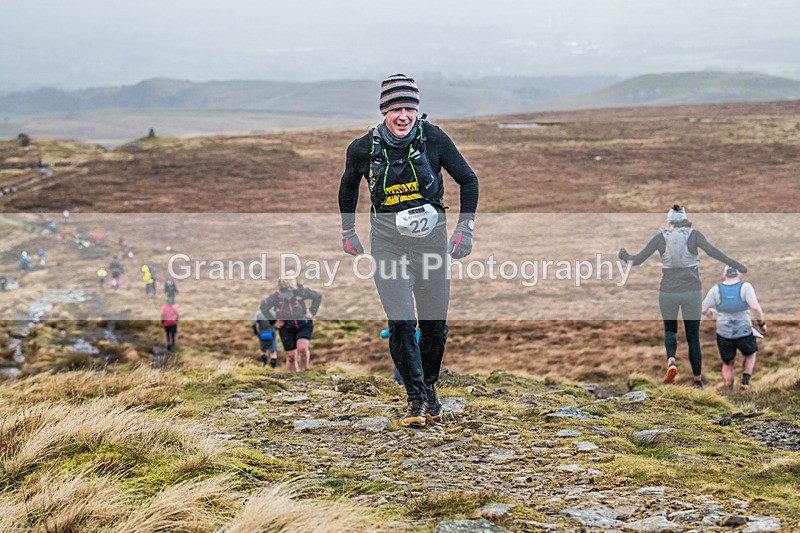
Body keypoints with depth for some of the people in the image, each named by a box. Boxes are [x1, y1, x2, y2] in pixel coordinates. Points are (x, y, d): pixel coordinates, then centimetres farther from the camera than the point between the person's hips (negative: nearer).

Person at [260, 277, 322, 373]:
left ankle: (304, 370, -1)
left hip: (304, 325, -1)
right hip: (286, 328, 1)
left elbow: (318, 296, 0)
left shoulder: (301, 292, -19)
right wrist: (273, 321, -2)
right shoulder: (275, 296, -19)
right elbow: (263, 307, 0)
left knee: (302, 348, -24)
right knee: (291, 357, 2)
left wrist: (312, 312, -6)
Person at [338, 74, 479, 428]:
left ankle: (430, 387, 33)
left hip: (432, 242, 1)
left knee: (435, 326, 8)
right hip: (389, 245, -1)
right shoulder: (364, 149, -8)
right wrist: (347, 233, 18)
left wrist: (465, 229, -1)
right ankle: (414, 398, 5)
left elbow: (468, 179, 3)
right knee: (401, 325, -10)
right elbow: (348, 185, 14)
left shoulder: (433, 138, -10)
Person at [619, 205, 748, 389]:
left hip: (668, 291, 0)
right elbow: (712, 251, -16)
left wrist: (626, 257, 21)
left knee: (670, 329, 23)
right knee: (693, 337, 12)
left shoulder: (660, 237, 2)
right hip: (692, 291, 0)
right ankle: (697, 380, 15)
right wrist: (735, 265, -15)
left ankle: (671, 362, -6)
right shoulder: (693, 234, 0)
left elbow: (638, 259, 1)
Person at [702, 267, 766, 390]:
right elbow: (755, 307, -23)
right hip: (744, 333, -1)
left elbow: (702, 310, -6)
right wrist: (761, 324, -9)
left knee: (727, 364, 21)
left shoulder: (716, 290, -5)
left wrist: (709, 313, 16)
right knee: (750, 355, 29)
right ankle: (745, 381, 14)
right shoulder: (745, 287, -10)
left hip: (724, 334, 1)